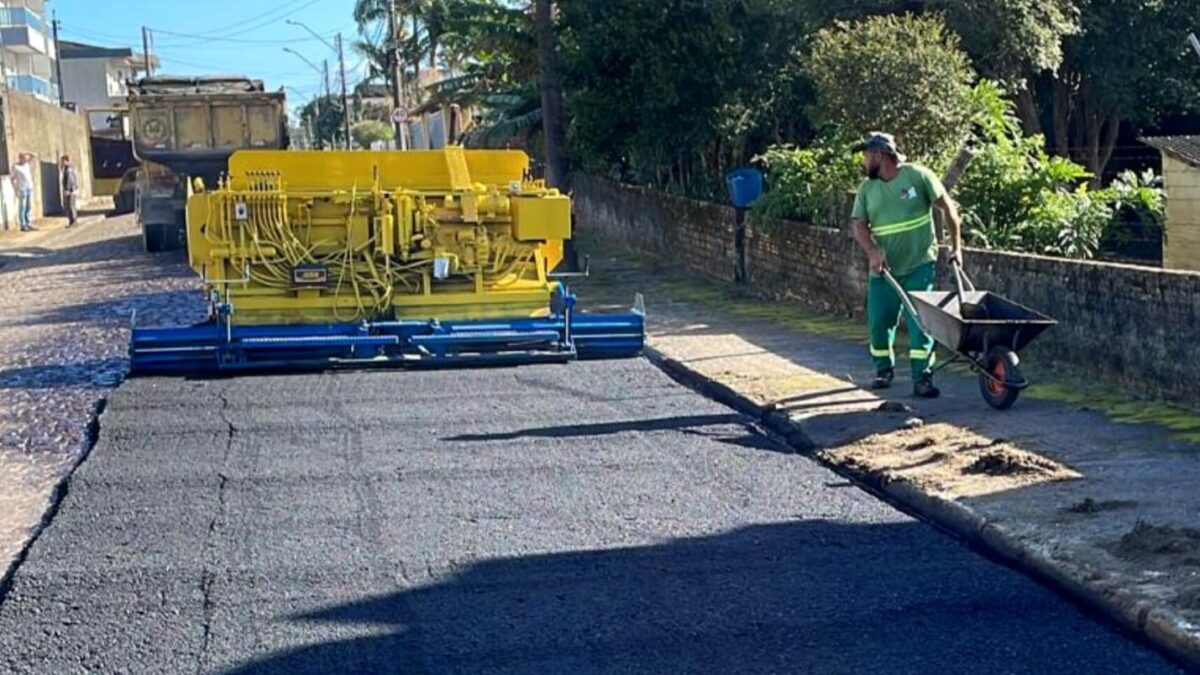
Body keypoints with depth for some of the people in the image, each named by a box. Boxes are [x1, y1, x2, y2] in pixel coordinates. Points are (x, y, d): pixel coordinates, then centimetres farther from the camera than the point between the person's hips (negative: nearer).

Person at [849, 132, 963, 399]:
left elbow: (947, 206, -2)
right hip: (883, 268, 4)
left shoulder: (917, 176, -7)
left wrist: (956, 245, -2)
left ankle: (922, 378, -5)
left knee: (920, 321, -8)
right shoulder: (866, 189, 5)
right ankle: (884, 370, 27)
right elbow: (860, 226, -1)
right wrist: (872, 252, -20)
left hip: (920, 265, -4)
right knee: (879, 321, 6)